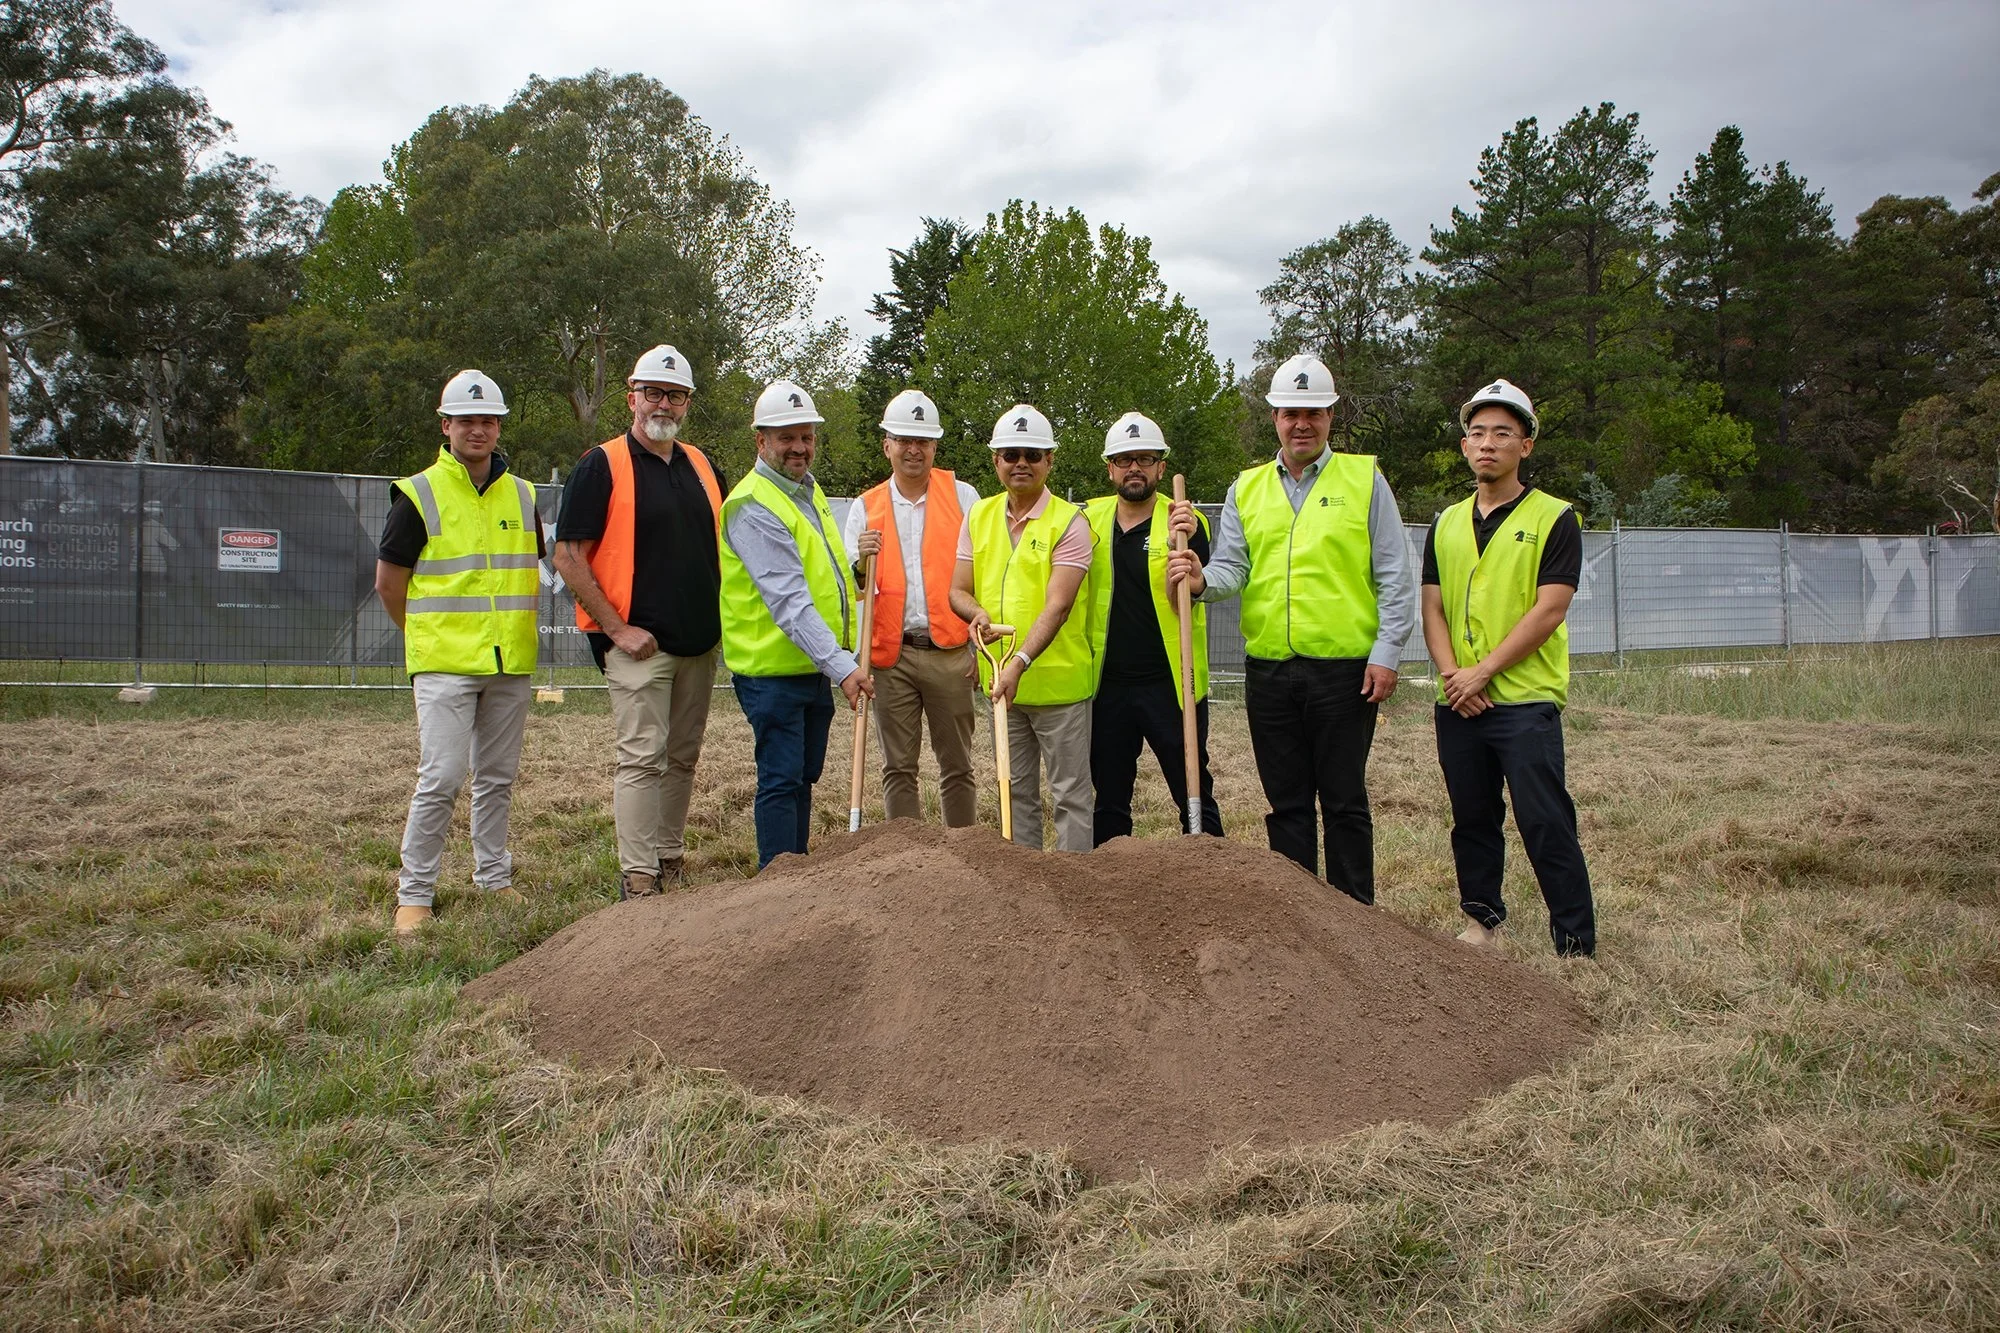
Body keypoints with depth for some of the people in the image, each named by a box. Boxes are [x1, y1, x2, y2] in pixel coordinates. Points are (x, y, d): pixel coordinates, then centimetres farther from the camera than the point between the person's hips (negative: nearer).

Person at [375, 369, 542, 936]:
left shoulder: (522, 496, 12)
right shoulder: (419, 495, -3)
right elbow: (389, 580, 2)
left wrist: (512, 628, 12)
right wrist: (429, 637, 8)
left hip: (511, 665, 5)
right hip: (445, 665, -5)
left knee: (497, 778, 12)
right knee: (441, 778, -9)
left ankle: (495, 880, 24)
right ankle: (414, 894, 2)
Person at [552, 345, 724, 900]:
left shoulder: (703, 466, 14)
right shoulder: (602, 465, -5)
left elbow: (721, 546, 23)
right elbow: (568, 556, -9)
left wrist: (724, 616, 10)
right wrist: (617, 628, -14)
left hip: (700, 642, 6)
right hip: (638, 644, -6)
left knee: (683, 758, 12)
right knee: (643, 758, -7)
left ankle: (671, 862, 22)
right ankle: (639, 879, -2)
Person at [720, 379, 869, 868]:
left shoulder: (809, 491, 13)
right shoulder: (753, 506, -17)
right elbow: (788, 600, -26)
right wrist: (841, 665, -31)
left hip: (815, 665, 9)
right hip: (772, 670, -9)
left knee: (804, 777, 15)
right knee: (781, 781, -6)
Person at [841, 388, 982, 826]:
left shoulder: (962, 496, 6)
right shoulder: (864, 508, 11)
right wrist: (861, 564, -14)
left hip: (949, 652, -1)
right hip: (892, 656, 2)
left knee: (956, 765, 6)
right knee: (898, 768, 6)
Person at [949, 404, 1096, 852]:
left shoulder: (1069, 521, -10)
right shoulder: (979, 517, 8)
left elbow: (1057, 606, -19)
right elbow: (958, 589, 9)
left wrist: (1020, 663, -31)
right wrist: (977, 612, -15)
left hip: (1058, 679, -6)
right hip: (1001, 681, 6)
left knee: (1070, 794, 2)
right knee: (1017, 791, 16)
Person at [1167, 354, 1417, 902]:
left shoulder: (1364, 479, 3)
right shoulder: (1246, 488, 12)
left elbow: (1395, 578, 0)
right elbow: (1231, 568, 6)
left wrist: (1386, 654, -8)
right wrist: (1202, 579, -17)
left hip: (1344, 668, -3)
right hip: (1268, 670, 3)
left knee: (1344, 802, 3)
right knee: (1286, 803, 10)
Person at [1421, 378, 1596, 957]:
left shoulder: (1554, 518, -2)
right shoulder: (1447, 523, 14)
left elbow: (1548, 610, -10)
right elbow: (1433, 608, 10)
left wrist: (1483, 671, -14)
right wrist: (1452, 673, -7)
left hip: (1525, 699, -5)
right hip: (1457, 703, 5)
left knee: (1545, 824, -6)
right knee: (1472, 818, 13)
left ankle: (1576, 946, 0)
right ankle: (1482, 919, 27)